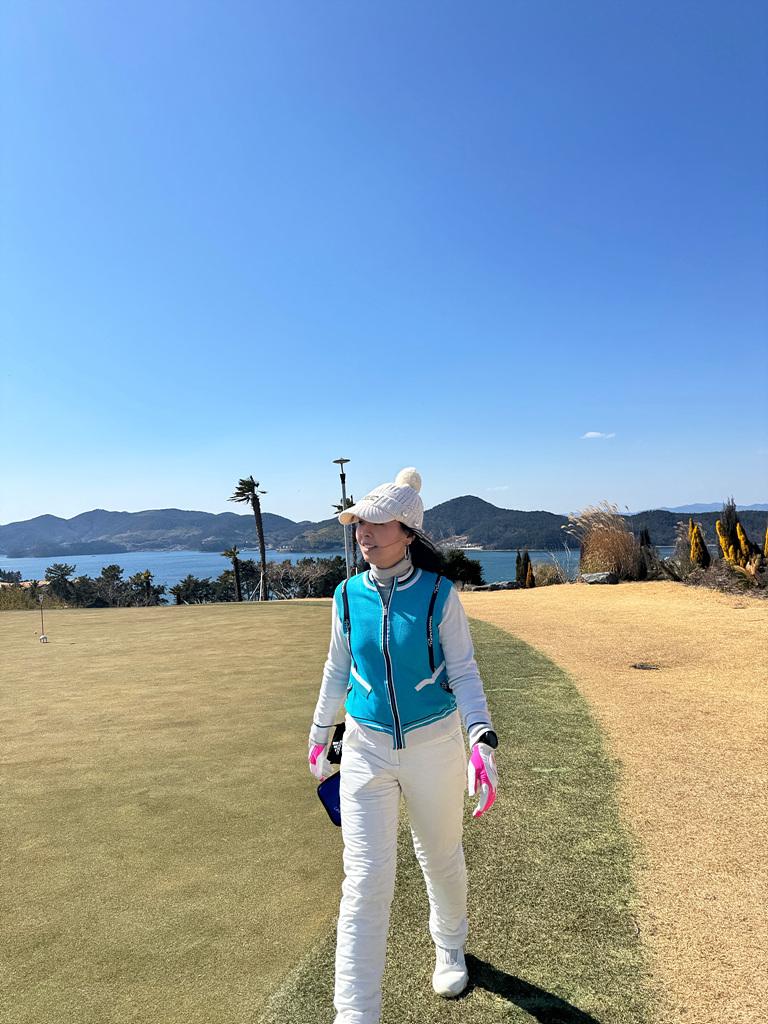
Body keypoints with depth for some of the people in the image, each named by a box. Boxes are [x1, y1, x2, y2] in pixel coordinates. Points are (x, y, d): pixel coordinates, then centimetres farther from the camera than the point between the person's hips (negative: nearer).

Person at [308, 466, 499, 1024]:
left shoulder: (441, 595, -12)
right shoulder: (348, 595, -4)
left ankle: (449, 947, 51)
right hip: (367, 748, 1)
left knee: (442, 859, 20)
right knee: (365, 880, -1)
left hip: (435, 744, -1)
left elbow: (464, 673, -9)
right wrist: (320, 733, 17)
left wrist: (483, 738, -23)